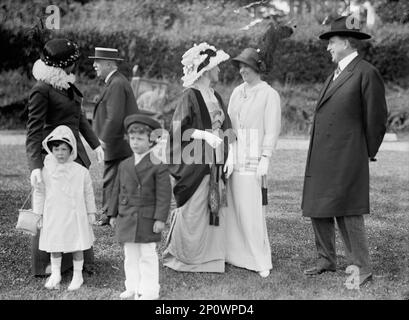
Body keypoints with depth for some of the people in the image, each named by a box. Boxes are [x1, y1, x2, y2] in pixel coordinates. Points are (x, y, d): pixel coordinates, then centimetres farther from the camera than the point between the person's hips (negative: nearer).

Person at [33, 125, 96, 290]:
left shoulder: (81, 172, -6)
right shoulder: (46, 171, -5)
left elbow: (88, 193, 3)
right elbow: (39, 193, 2)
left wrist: (91, 213, 7)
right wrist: (39, 214, 3)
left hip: (75, 215, -1)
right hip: (53, 216, 1)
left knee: (77, 246, 7)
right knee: (54, 246, 11)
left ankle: (77, 275, 22)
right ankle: (55, 274, 27)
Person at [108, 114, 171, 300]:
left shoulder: (158, 166, -7)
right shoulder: (124, 165, 9)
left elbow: (164, 194, -10)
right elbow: (117, 190, 15)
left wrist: (160, 218, -15)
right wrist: (113, 214, 12)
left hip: (147, 219, -5)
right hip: (126, 218, 5)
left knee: (147, 255, 2)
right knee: (130, 255, 11)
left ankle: (149, 290, 10)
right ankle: (133, 288, 20)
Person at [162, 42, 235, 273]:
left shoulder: (216, 98, 14)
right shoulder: (190, 97, -8)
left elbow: (227, 129, 13)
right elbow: (179, 128, -14)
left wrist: (230, 156, 1)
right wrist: (204, 135, -24)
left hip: (216, 165, 7)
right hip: (195, 165, -7)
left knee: (215, 211, 7)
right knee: (193, 213, -3)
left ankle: (211, 258, 16)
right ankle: (179, 255, 13)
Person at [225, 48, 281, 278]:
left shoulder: (269, 94, -2)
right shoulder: (237, 92, 14)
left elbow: (272, 129, -6)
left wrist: (265, 159, -12)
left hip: (253, 159, -6)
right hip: (233, 155, 6)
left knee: (251, 209, -8)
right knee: (232, 206, 5)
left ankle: (261, 261, 0)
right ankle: (234, 253, 15)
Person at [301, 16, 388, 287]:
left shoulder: (366, 73, -9)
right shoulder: (336, 74, 18)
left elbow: (376, 118, -8)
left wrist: (368, 153, -1)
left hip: (346, 158, -9)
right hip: (320, 157, 9)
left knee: (348, 213, -7)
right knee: (318, 211, 13)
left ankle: (362, 269, 2)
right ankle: (327, 260, 26)